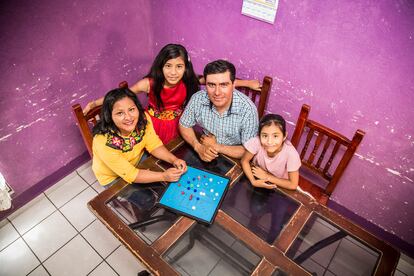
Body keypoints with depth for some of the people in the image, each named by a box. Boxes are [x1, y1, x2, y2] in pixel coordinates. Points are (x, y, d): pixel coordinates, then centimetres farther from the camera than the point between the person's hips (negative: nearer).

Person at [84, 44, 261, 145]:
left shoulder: (189, 82, -19)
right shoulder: (150, 83, -23)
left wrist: (246, 83, -11)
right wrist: (94, 103, -12)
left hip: (175, 128, 2)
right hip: (152, 127, -1)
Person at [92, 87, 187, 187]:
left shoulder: (143, 118, -23)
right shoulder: (103, 141, -36)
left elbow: (154, 146, -12)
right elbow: (129, 174, -30)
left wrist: (174, 160, -28)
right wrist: (163, 176, -35)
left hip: (137, 160, 4)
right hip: (113, 178, -3)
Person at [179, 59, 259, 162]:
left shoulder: (248, 109, -24)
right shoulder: (198, 99, -16)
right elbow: (184, 125, 0)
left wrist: (216, 147, -18)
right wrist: (198, 147, -16)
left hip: (234, 160, -1)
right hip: (206, 157, 2)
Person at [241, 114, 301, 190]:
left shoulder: (291, 154, -29)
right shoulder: (256, 142, -28)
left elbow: (293, 185, -19)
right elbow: (244, 161, -11)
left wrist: (267, 177, -21)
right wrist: (253, 181, -25)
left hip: (279, 187, 0)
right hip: (258, 181, 1)